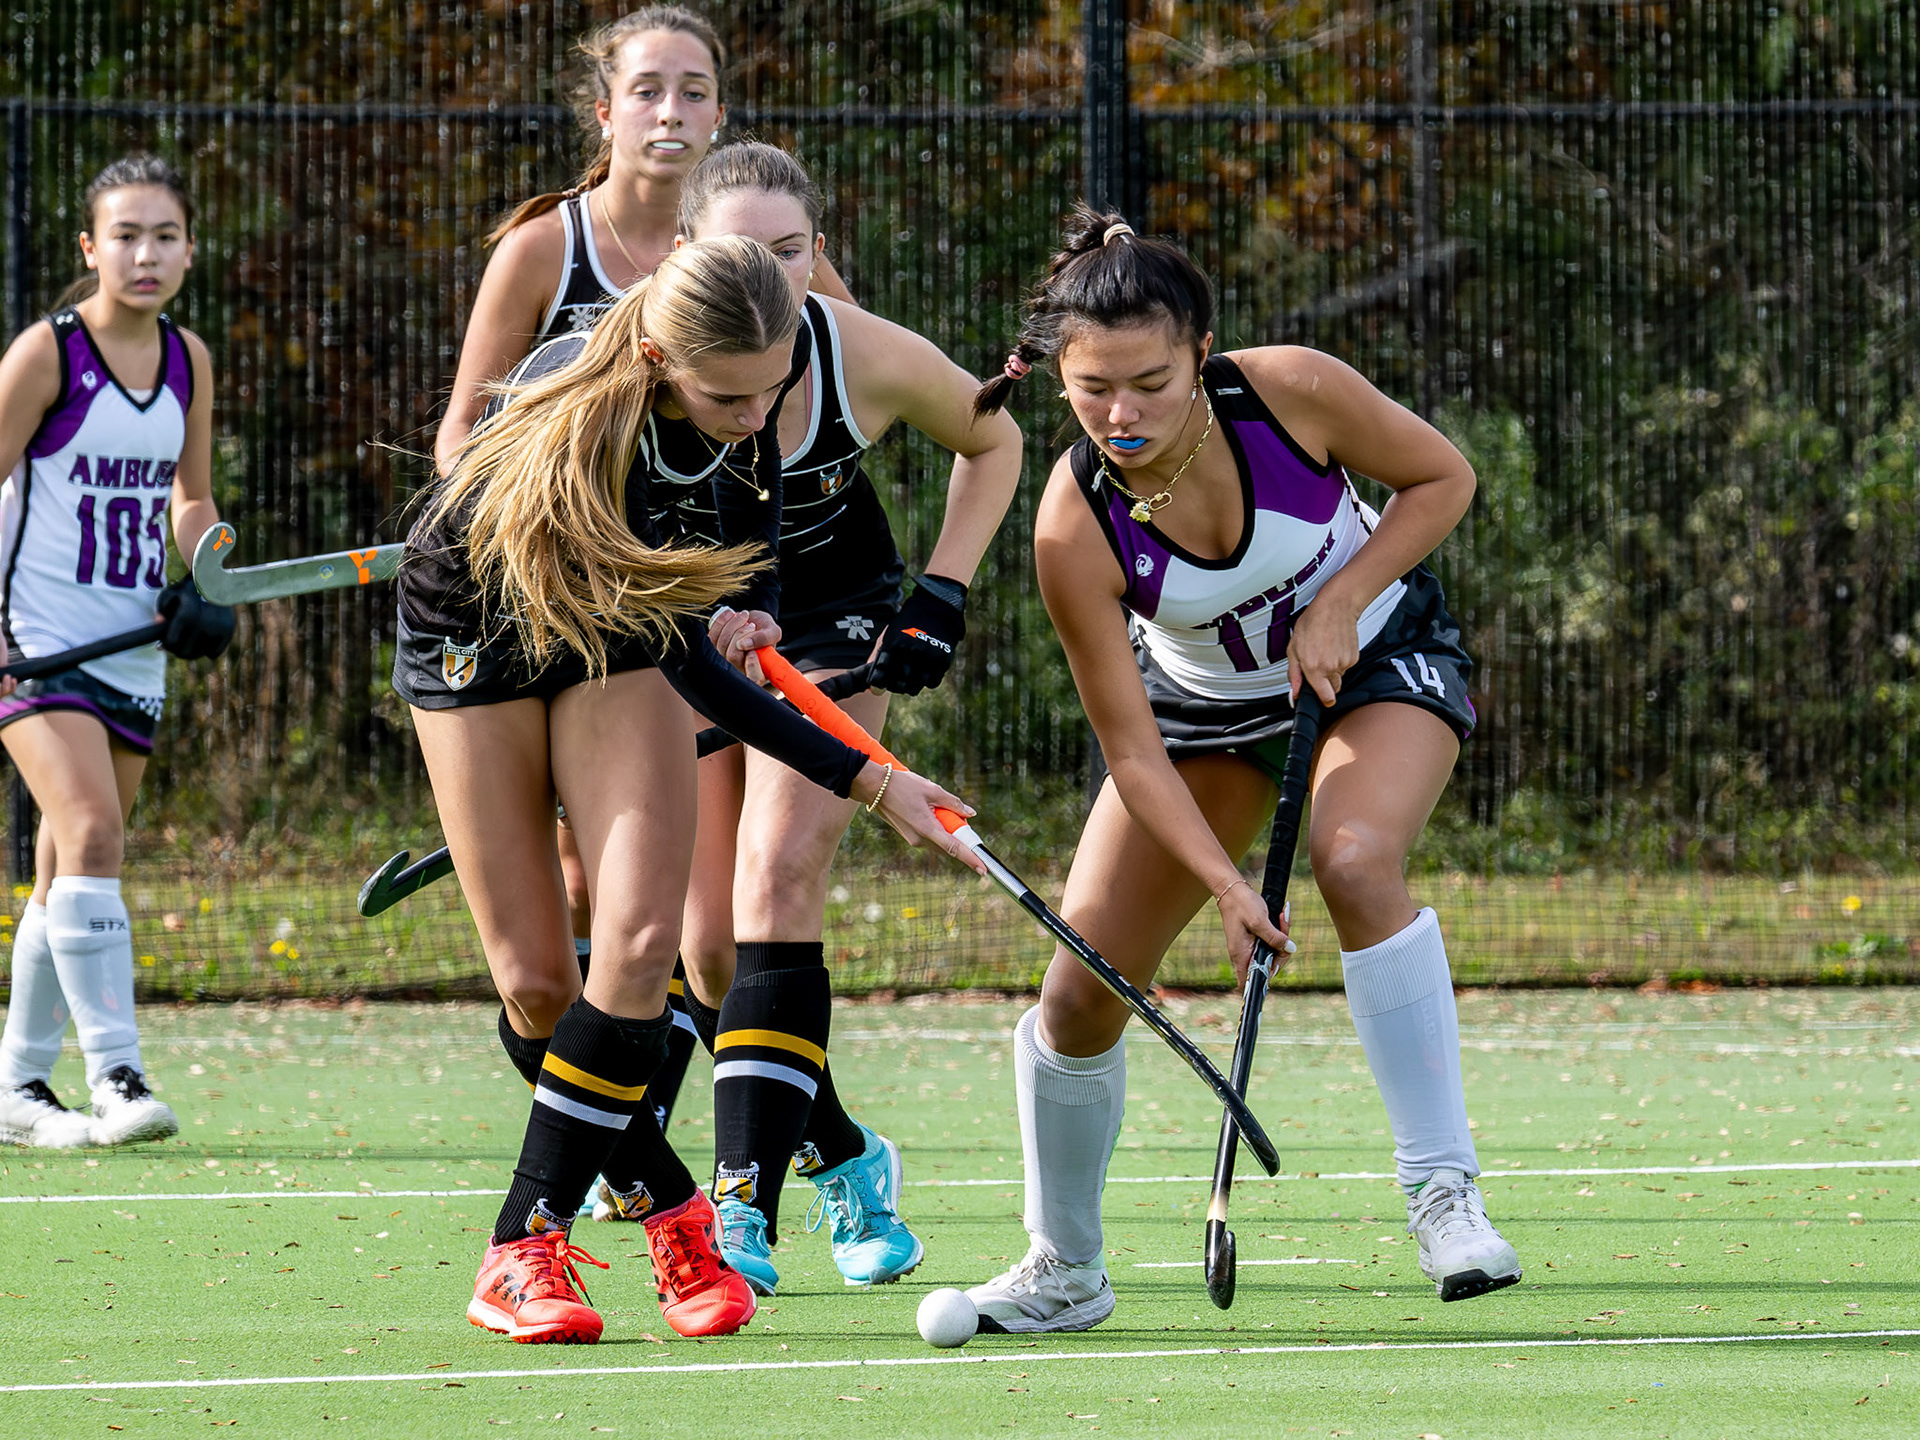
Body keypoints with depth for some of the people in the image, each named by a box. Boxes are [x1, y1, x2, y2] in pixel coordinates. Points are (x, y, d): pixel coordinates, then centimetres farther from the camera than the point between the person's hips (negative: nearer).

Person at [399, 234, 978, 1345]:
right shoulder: (583, 438, -38)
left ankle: (527, 1244, -9)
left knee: (639, 940, -14)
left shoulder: (747, 388, -23)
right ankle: (675, 1215, 12)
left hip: (614, 640, 4)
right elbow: (692, 671, -33)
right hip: (475, 632, -4)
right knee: (536, 983, -6)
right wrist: (865, 780, -34)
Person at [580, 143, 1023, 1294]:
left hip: (837, 617, -1)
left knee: (776, 886, -19)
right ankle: (842, 1159, 24)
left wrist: (941, 598, -9)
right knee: (711, 937, -1)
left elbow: (992, 442, -2)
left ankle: (745, 1204, -22)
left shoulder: (870, 358, -23)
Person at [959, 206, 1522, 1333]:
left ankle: (1444, 1190, -27)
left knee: (1356, 860, -33)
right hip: (1205, 704, 2)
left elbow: (1444, 478, -11)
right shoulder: (1076, 529, -29)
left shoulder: (1290, 391, -30)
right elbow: (1134, 751, -23)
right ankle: (1065, 1270, 19)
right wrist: (1225, 885, -33)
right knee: (1084, 983, -5)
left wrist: (1339, 603, -23)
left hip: (1380, 656, -1)